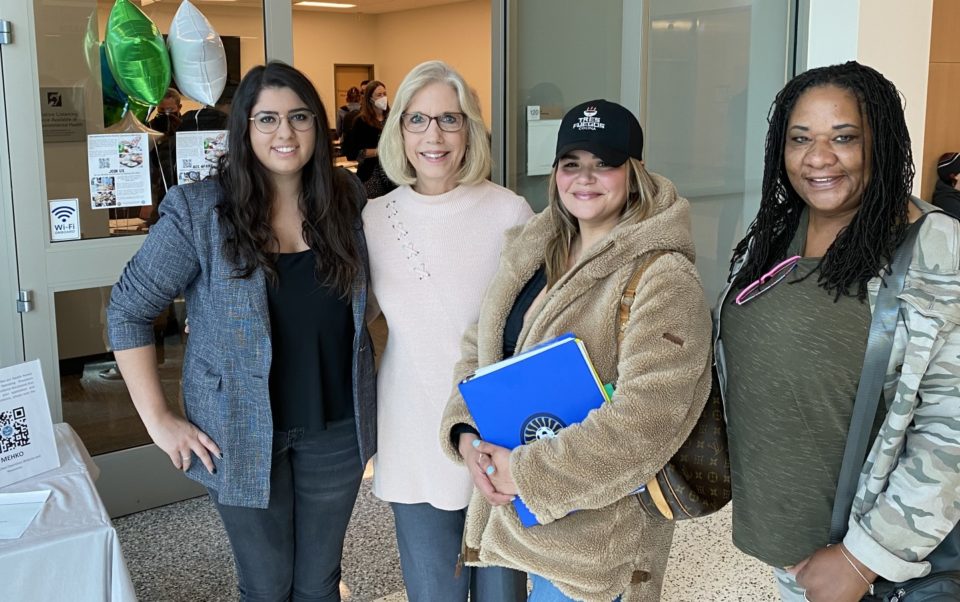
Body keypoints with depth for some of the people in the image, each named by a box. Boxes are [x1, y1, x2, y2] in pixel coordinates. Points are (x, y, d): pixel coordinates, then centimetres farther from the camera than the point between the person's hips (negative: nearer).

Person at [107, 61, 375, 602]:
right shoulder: (198, 212, -11)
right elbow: (129, 311, -7)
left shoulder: (347, 198, 0)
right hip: (244, 433, -2)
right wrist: (158, 418, -9)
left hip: (337, 428, 3)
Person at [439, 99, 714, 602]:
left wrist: (528, 472, -23)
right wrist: (464, 431, -8)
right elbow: (479, 350, 10)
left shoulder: (661, 277, -18)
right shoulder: (531, 253, 4)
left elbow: (644, 417, -27)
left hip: (595, 524, -6)